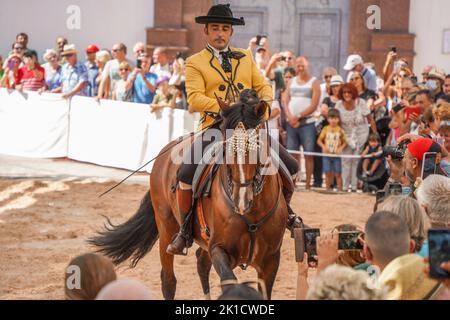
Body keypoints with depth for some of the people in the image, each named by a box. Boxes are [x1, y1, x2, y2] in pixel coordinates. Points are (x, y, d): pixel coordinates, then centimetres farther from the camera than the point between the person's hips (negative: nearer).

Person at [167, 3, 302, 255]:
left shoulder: (246, 58, 19)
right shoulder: (195, 63, 6)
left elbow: (263, 87, 17)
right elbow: (195, 99, -7)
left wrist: (264, 100, -7)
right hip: (215, 127, -3)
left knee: (290, 166, -4)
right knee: (187, 173, -24)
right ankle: (185, 230, -6)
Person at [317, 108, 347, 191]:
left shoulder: (340, 130, -1)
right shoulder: (325, 129, 2)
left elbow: (345, 142, 1)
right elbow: (319, 140, 3)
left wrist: (341, 148, -16)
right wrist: (323, 146, -14)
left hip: (336, 155, -1)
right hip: (327, 154, 1)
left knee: (337, 174, 0)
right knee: (328, 173, 4)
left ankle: (340, 189, 6)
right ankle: (328, 189, 12)